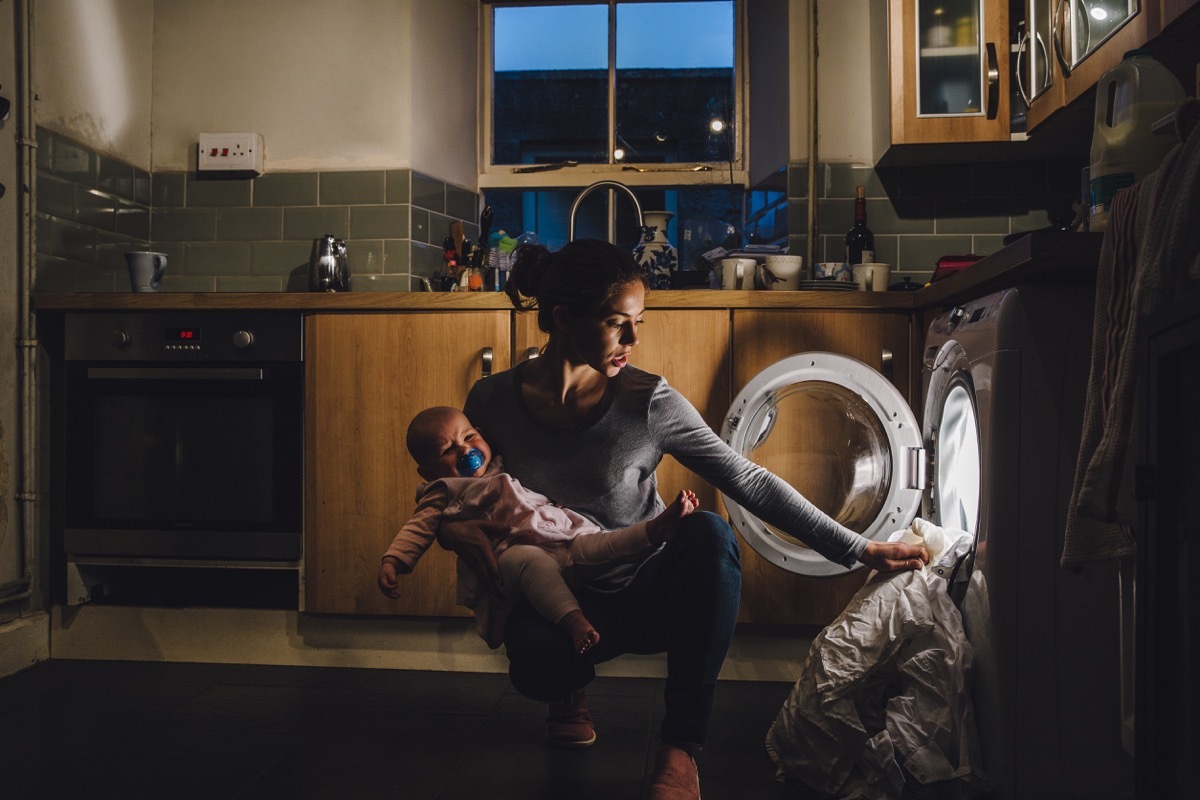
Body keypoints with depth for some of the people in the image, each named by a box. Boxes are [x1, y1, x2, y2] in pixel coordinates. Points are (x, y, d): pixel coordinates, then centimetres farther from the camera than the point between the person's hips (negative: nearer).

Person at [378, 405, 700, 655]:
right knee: (532, 560, -39)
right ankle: (573, 620, -57)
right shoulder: (443, 493, 16)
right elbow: (419, 529, 5)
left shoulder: (507, 467, 33)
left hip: (566, 536, 6)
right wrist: (392, 561, -12)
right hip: (513, 551, -6)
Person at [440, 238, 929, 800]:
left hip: (648, 594, 0)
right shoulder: (494, 401, -9)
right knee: (535, 660, -37)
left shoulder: (649, 404, -14)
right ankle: (569, 691, 6)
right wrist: (454, 530, -20)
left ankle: (680, 748, -20)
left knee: (707, 532, -34)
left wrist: (858, 549, -20)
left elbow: (750, 483, -15)